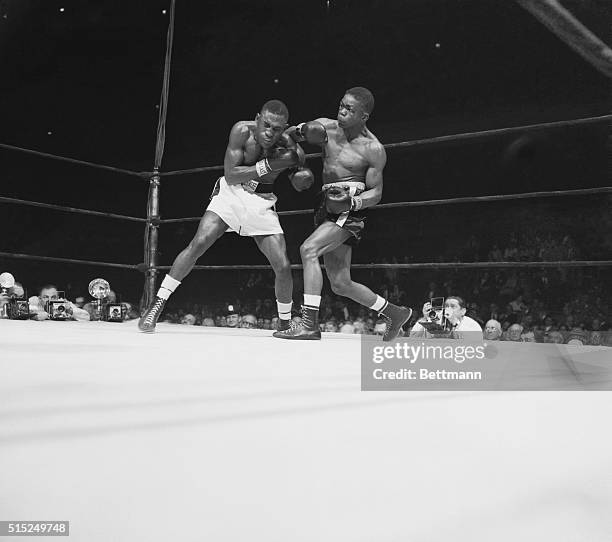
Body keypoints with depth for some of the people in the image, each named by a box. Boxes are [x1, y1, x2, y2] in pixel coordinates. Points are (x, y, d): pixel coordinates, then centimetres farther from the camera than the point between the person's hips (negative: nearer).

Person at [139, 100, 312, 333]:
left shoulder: (290, 148, -15)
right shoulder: (242, 130, -19)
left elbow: (298, 184, 1)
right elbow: (230, 175, -22)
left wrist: (302, 177, -23)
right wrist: (268, 165, -30)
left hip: (262, 204, 1)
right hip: (231, 193, -1)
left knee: (283, 267, -6)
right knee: (198, 243, -19)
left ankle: (285, 323, 17)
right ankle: (158, 303, -9)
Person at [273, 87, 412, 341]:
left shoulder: (374, 150, -9)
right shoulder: (326, 127, 4)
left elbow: (376, 192, -5)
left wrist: (352, 201, -25)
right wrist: (301, 131, -13)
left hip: (352, 211, -7)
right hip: (328, 209, 7)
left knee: (308, 249, -27)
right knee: (341, 285, 10)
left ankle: (310, 325, -24)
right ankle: (394, 313, 29)